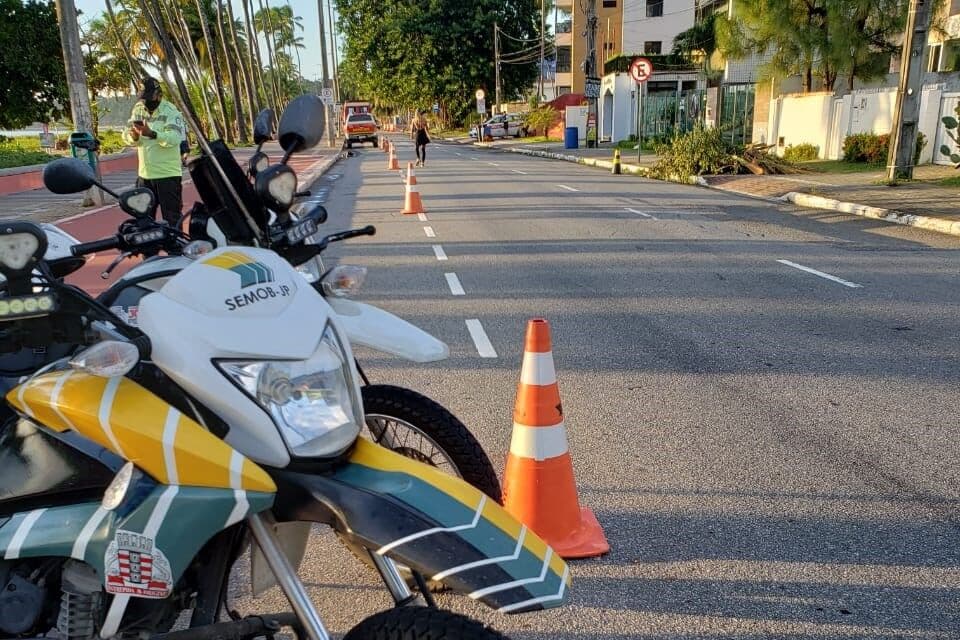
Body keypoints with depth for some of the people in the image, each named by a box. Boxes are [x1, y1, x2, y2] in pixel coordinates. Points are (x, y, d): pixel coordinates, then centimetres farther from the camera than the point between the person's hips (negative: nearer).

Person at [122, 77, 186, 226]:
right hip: (144, 175, 6)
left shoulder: (170, 111, -10)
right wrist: (134, 136, -17)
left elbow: (175, 138, -25)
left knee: (172, 219, -1)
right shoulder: (138, 110, 10)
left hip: (168, 175, -6)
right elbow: (126, 135, 6)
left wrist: (152, 134, -39)